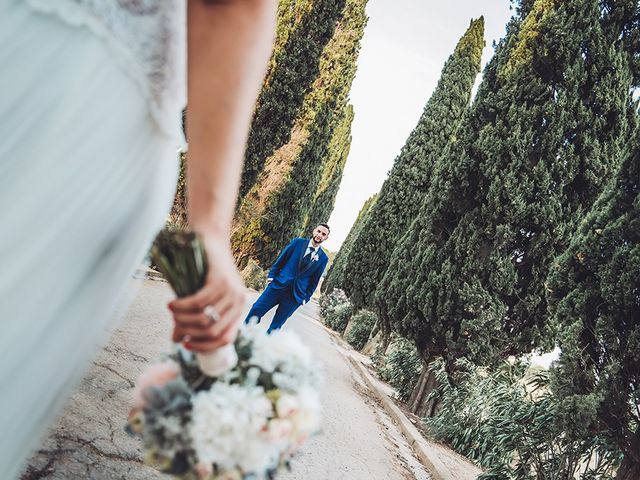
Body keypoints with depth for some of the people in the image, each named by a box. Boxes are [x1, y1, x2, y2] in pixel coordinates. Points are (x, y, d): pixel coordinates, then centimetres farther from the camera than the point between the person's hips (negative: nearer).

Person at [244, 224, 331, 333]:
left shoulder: (323, 258, 4)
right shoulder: (298, 242, 3)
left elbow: (315, 280, 7)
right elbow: (281, 259, 6)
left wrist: (306, 297, 6)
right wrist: (271, 275, 0)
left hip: (296, 295, 0)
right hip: (278, 285, 1)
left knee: (275, 327, 4)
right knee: (256, 310, 0)